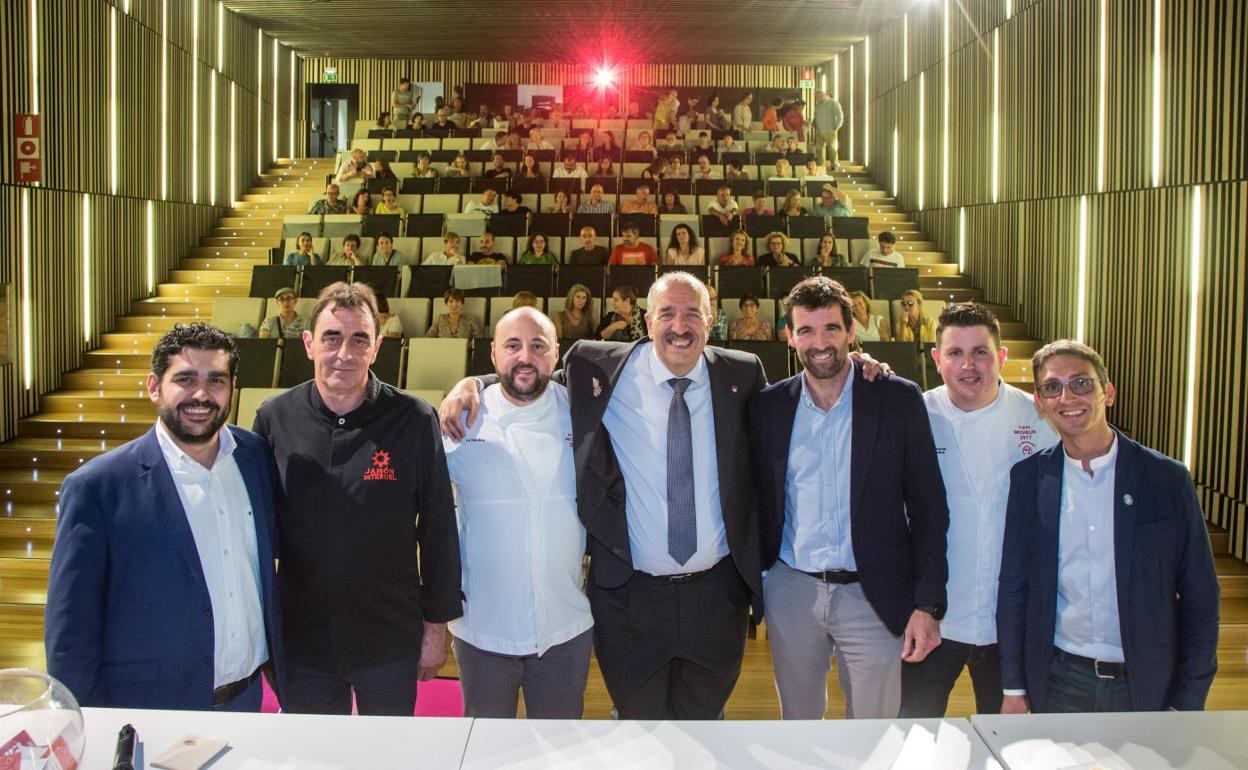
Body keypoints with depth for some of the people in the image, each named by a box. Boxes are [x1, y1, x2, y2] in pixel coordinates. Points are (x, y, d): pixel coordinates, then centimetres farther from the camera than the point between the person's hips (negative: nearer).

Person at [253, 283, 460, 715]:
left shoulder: (413, 420, -10)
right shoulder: (274, 419, -4)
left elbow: (438, 530, -4)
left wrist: (436, 624, -1)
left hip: (391, 643, -1)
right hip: (301, 643, 1)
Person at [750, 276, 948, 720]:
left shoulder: (899, 400, -5)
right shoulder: (768, 407, 2)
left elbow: (928, 507, -4)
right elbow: (761, 501, 9)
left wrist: (927, 604, -9)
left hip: (873, 597, -2)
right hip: (790, 594, 2)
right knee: (798, 722, 17)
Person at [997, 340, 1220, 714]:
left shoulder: (1167, 479, -6)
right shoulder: (1029, 478, -2)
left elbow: (1199, 597, -3)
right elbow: (1013, 586, 3)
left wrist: (1187, 703, -4)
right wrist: (1013, 687, 3)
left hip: (1146, 686, -1)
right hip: (1058, 682, 1)